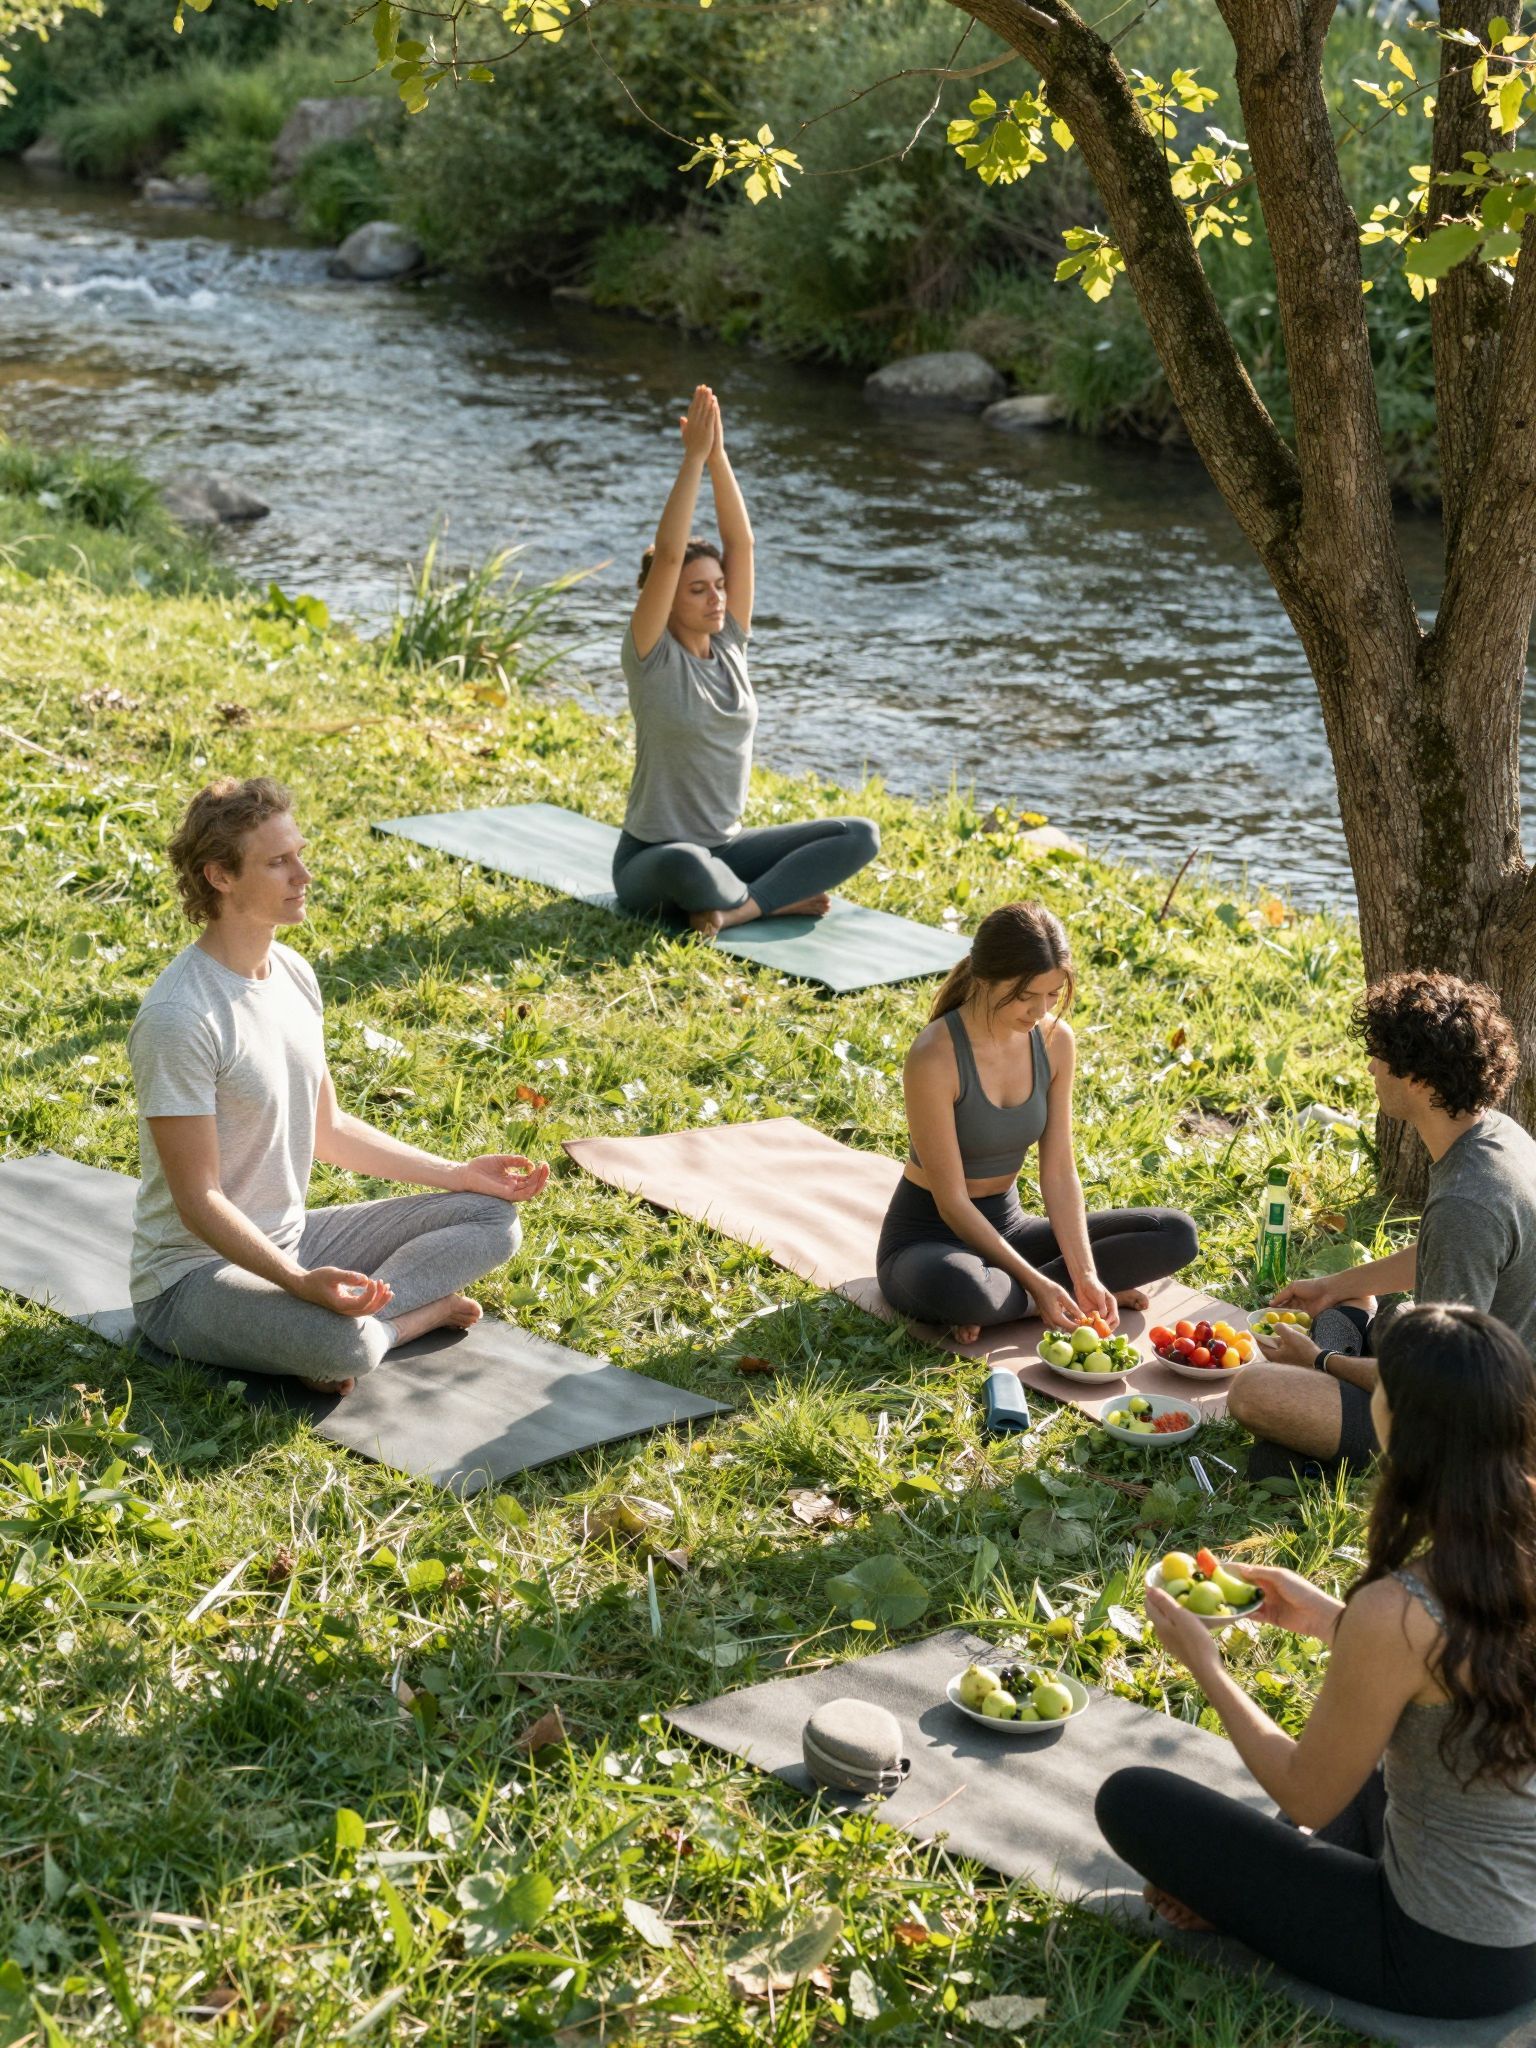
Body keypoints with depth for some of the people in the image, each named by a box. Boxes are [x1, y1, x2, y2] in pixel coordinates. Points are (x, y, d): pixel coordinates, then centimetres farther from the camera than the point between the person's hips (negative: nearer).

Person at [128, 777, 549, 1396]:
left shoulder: (294, 973, 4)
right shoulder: (179, 1019, -24)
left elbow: (329, 1129, 15)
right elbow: (198, 1200, -23)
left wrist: (457, 1174, 10)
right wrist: (300, 1283, -35)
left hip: (291, 1239, 9)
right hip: (197, 1270, -9)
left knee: (494, 1218, 3)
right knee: (343, 1345, -39)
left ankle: (364, 1317, -11)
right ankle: (422, 1309, -9)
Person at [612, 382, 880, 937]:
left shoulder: (729, 646, 5)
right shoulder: (651, 657, -10)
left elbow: (741, 542, -4)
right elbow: (668, 555, -24)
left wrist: (718, 457, -14)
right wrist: (694, 458, -26)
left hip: (724, 849, 6)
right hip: (653, 860, -6)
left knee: (860, 835, -11)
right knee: (687, 865, -43)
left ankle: (734, 908, -19)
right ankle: (776, 900, -14)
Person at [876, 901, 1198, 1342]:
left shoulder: (1055, 1040, -5)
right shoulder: (935, 1058, -24)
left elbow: (1059, 1172, -4)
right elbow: (951, 1201, -22)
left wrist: (1086, 1275, -17)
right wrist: (1038, 1285, -26)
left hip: (1004, 1229, 6)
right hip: (926, 1239, -6)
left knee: (1177, 1234, -5)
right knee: (957, 1286, -43)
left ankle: (1005, 1297, -12)